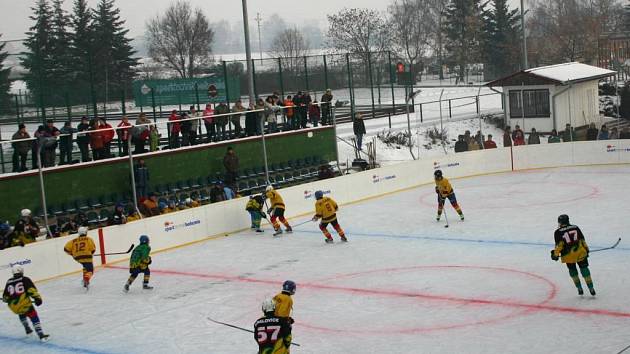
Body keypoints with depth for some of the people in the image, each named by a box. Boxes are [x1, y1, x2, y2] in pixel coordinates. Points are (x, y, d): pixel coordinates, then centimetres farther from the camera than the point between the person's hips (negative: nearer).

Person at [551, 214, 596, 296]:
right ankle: (591, 288, 9)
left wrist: (555, 254, -8)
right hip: (580, 252, 2)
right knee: (584, 268, 12)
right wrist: (586, 249, 19)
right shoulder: (575, 228, 9)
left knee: (572, 270, 19)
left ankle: (579, 288, 20)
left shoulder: (558, 232, -1)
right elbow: (582, 240, 12)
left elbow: (559, 244, -10)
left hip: (569, 255, -2)